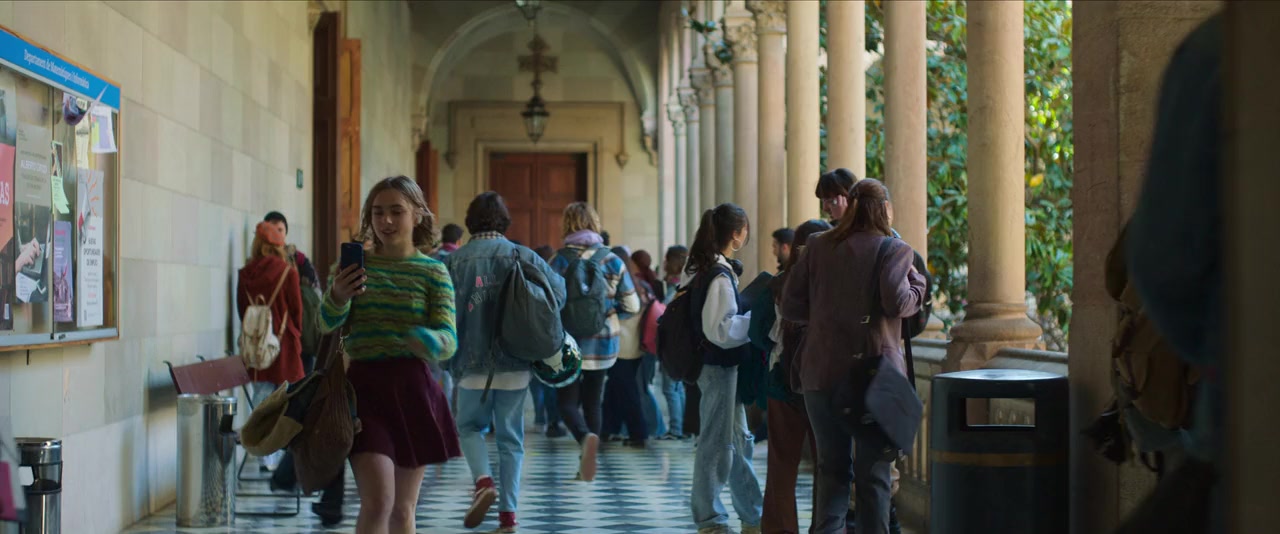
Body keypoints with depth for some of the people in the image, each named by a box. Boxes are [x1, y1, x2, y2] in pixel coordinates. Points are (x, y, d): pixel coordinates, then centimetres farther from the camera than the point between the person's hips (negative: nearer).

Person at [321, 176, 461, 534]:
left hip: (413, 389, 1)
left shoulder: (432, 272, 2)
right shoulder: (353, 263, 4)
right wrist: (338, 298, -29)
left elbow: (449, 342, -6)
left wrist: (426, 340, -30)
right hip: (365, 387, -1)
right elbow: (328, 325, -7)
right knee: (377, 501, -15)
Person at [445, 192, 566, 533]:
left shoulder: (455, 261, -5)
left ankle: (483, 481, -7)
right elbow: (559, 292, -3)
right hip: (516, 364, 1)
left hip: (473, 364, -1)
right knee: (510, 438, 10)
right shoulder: (523, 257, 0)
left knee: (469, 426, 18)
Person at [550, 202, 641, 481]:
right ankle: (587, 464, 16)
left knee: (568, 402, 2)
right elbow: (632, 306, 4)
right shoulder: (613, 261, 1)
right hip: (604, 344, 3)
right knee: (593, 403, 15)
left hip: (570, 344, -3)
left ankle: (586, 437, -28)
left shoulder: (560, 260, -8)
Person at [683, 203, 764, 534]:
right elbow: (721, 330, -23)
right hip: (719, 368, -10)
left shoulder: (699, 270, 9)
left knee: (739, 441, 16)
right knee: (717, 444, -1)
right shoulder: (720, 276, -20)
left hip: (722, 367, 10)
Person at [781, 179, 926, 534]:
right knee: (873, 471, 5)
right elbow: (897, 303, -16)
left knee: (832, 468, 12)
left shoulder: (818, 247, 8)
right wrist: (918, 284, 3)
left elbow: (791, 307, 6)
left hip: (821, 373, 4)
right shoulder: (894, 250, -4)